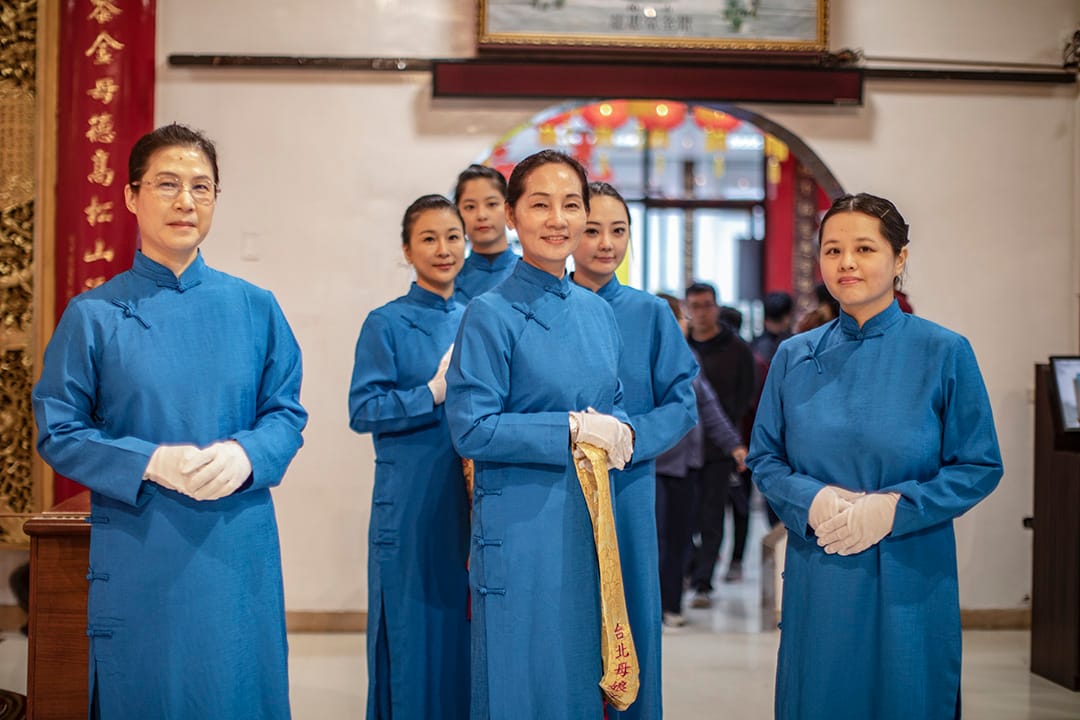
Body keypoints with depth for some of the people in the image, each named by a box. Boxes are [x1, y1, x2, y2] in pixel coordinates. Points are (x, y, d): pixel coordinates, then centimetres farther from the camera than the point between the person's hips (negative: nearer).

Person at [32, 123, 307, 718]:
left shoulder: (254, 309, 4)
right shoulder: (94, 315, -2)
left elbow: (287, 412, 6)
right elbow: (57, 433, -2)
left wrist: (247, 453, -15)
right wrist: (150, 463, -17)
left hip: (239, 551, 2)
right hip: (137, 552, -2)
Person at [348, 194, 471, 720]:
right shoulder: (387, 324, -2)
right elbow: (363, 411, -10)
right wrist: (435, 393, -18)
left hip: (475, 503, 5)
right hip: (412, 507, -5)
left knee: (467, 637, 9)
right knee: (414, 641, 0)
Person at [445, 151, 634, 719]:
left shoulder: (597, 312, 10)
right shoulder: (491, 315, -9)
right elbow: (472, 432, -14)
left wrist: (619, 433, -4)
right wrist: (573, 429, -14)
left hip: (592, 521, 6)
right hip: (521, 522, -6)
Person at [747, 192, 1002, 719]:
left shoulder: (944, 353, -4)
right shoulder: (794, 357, 5)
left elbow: (980, 468, -3)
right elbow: (764, 459, 9)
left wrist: (893, 507, -16)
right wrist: (813, 500, -12)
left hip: (908, 580, -2)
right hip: (817, 580, 2)